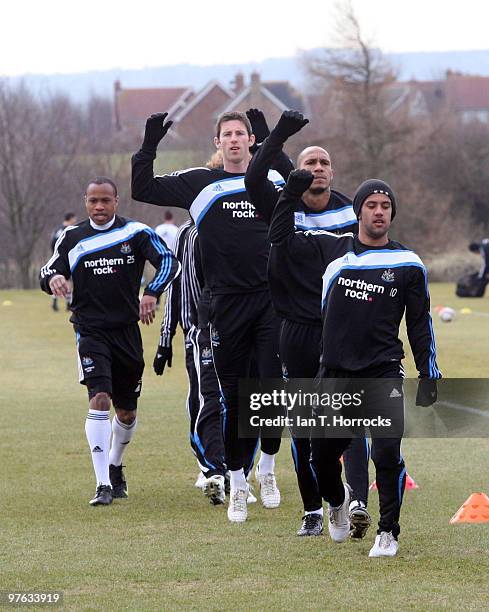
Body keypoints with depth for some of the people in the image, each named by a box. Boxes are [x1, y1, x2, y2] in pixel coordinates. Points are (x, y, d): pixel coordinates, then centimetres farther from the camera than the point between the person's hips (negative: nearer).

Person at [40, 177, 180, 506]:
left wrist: (152, 293, -20)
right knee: (99, 399, -19)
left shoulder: (136, 232, 0)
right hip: (90, 331, -1)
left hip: (127, 331, 1)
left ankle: (115, 466, 39)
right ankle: (103, 484, -20)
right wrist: (53, 279, -16)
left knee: (127, 411, 12)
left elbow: (169, 262, -3)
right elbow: (49, 272, 9)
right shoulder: (73, 238, 4)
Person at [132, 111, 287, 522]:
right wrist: (150, 144, -7)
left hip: (270, 299, 1)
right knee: (233, 398, 4)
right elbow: (143, 189, 1)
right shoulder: (200, 183, 4)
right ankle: (237, 484, 14)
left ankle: (267, 468, 15)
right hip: (226, 302, -1)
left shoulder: (274, 180, 10)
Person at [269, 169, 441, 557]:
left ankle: (388, 532, -1)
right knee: (322, 452, 6)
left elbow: (420, 322, 7)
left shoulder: (408, 264, 2)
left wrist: (429, 375, 4)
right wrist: (292, 195, 1)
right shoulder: (332, 249, 5)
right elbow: (281, 240, 11)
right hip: (335, 372, 2)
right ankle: (337, 501, 39)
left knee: (387, 450, -16)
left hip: (383, 371, -2)